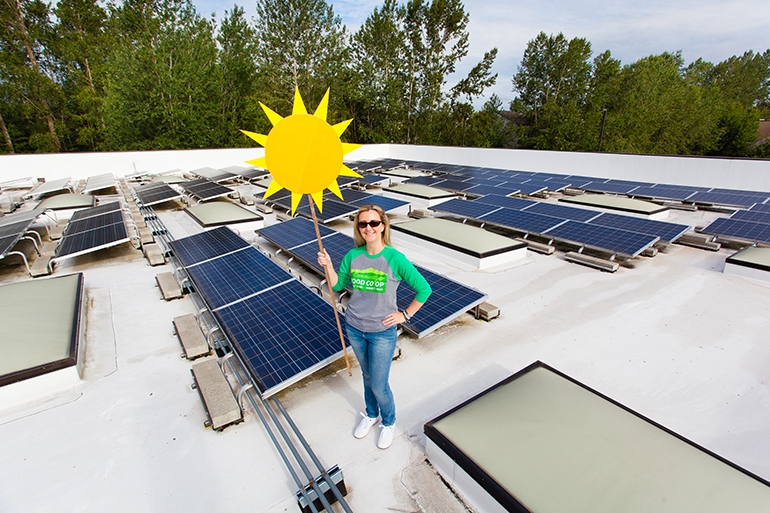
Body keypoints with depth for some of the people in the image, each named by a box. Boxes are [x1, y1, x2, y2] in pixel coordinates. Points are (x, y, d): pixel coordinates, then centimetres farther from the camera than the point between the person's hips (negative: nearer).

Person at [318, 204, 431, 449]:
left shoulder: (395, 258, -19)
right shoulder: (353, 255, -6)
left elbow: (424, 289, -11)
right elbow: (338, 285, 5)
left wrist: (405, 314, -8)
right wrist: (328, 266, -11)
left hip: (382, 332, -4)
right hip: (354, 328, 4)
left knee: (379, 385, 9)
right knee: (367, 376, 24)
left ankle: (388, 422, 40)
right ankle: (371, 415, 51)